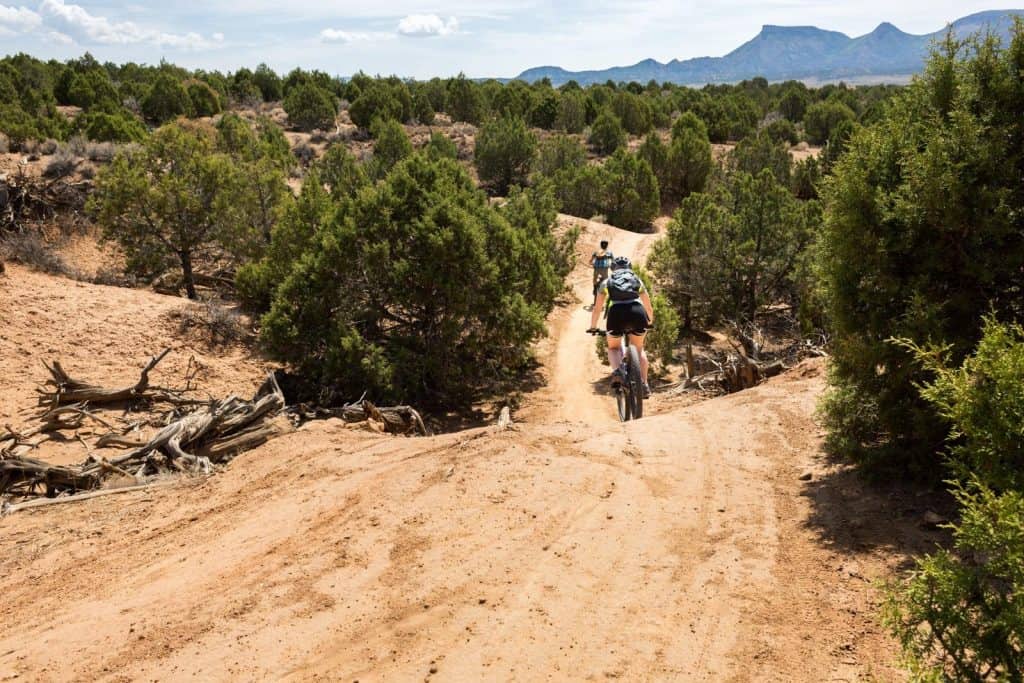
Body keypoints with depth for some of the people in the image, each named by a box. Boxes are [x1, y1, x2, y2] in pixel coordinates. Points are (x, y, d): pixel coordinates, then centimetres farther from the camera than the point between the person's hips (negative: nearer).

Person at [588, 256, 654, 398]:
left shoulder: (607, 282, 27)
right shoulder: (637, 280, 30)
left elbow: (597, 308, 29)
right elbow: (649, 308, 37)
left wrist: (593, 327, 42)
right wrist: (650, 321, 56)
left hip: (617, 313, -1)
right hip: (637, 312, 1)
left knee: (613, 348, 22)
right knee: (638, 348, 25)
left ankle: (616, 371, -9)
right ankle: (644, 384, 12)